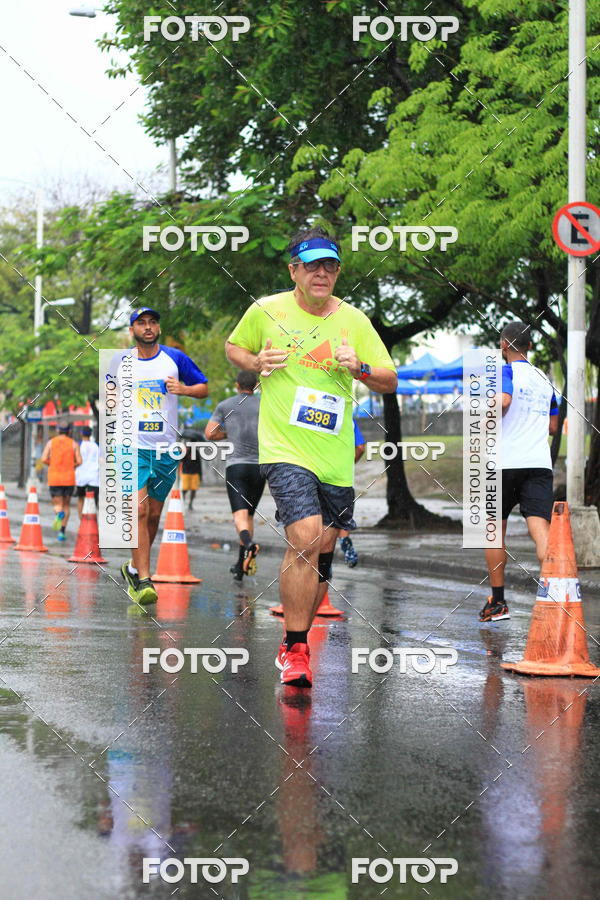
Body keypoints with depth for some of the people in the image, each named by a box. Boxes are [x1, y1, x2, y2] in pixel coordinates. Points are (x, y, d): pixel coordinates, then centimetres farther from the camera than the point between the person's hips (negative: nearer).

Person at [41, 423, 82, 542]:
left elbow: (44, 459, -5)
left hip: (54, 478, 0)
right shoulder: (73, 444, 3)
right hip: (69, 478, 0)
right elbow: (79, 461, -5)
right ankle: (62, 531, 8)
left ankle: (59, 514, -33)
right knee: (66, 505, 16)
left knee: (57, 505, 4)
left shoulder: (51, 442, 4)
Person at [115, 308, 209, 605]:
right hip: (132, 446, -2)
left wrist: (184, 389, -9)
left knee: (153, 514, 9)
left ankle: (134, 568, 30)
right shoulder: (121, 361, 6)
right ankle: (144, 580, -17)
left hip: (166, 448, 2)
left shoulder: (175, 358, 4)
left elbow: (204, 388, 10)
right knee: (139, 509, -16)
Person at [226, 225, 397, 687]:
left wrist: (360, 367, -13)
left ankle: (297, 643, 30)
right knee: (305, 539, -20)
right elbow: (232, 346, 18)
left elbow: (390, 381, 8)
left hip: (336, 456, 4)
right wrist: (257, 362, -4)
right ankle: (294, 649, -10)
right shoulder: (266, 311, 1)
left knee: (323, 553, 10)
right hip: (285, 448, -4)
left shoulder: (354, 320, 5)